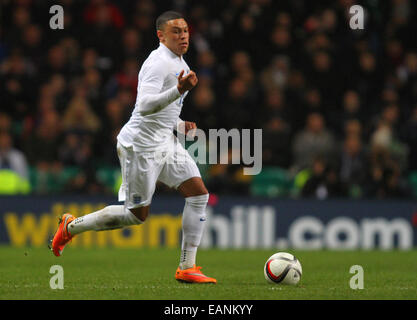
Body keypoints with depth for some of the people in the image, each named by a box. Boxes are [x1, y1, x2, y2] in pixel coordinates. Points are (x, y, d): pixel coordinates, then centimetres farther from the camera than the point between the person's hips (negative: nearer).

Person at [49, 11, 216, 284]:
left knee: (199, 194, -4)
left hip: (165, 142, 9)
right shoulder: (158, 62, -17)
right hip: (142, 145, -9)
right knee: (137, 214, -2)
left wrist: (180, 125, 12)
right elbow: (145, 106, -31)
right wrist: (179, 90, -42)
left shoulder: (180, 64, 16)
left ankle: (186, 268, -2)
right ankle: (72, 226, 18)